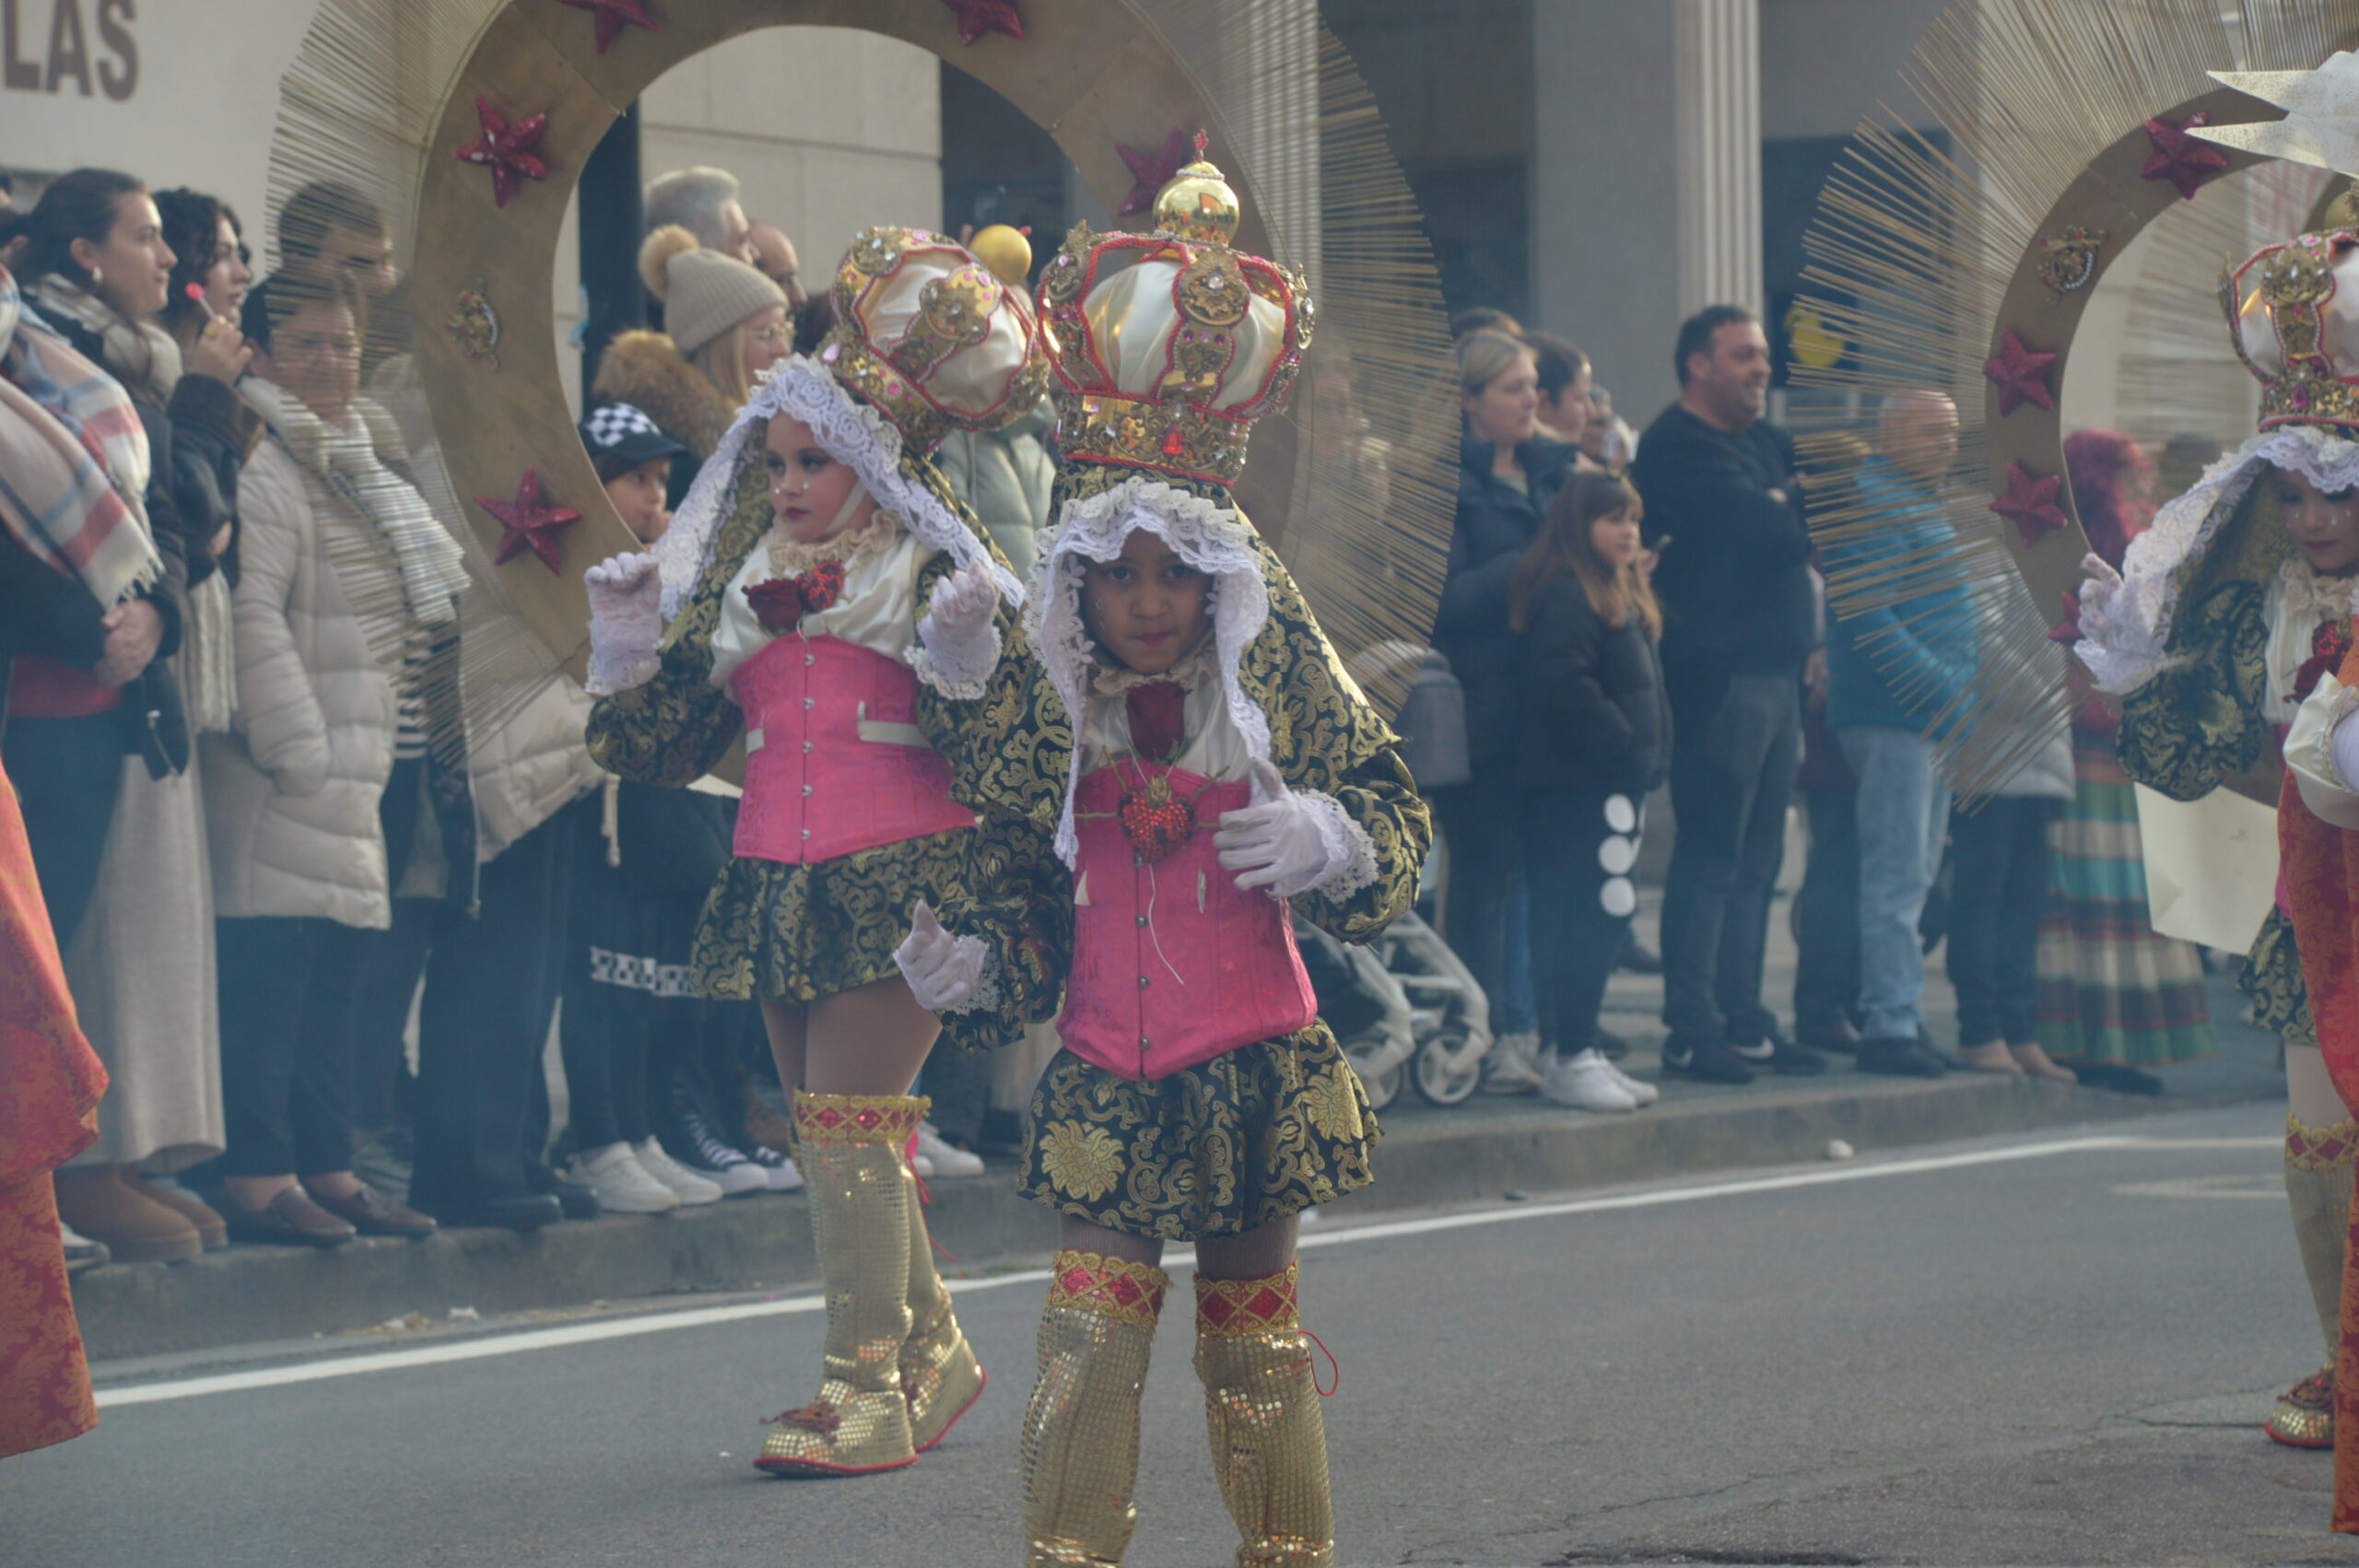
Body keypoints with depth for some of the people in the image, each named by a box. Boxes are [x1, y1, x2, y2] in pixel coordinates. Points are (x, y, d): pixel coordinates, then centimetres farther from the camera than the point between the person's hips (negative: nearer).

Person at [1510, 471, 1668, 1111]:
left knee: (1607, 917, 12)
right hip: (1580, 785, -10)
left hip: (1618, 782, 10)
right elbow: (1563, 685, -24)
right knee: (1594, 915, -11)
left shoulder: (1623, 597, 21)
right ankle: (1570, 1059, -8)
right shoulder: (1565, 597, -13)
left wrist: (1649, 753, 16)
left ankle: (1577, 1052, 17)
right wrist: (1623, 743, -19)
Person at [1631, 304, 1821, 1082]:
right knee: (1711, 855, -7)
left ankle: (1742, 1019, 17)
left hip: (1775, 669, 9)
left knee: (1757, 858, 11)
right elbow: (1773, 534, -17)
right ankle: (1692, 1029, -5)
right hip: (1717, 674, -9)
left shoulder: (1766, 442, 20)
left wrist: (1787, 515, -6)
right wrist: (1798, 508, 1)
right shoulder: (1678, 448, -9)